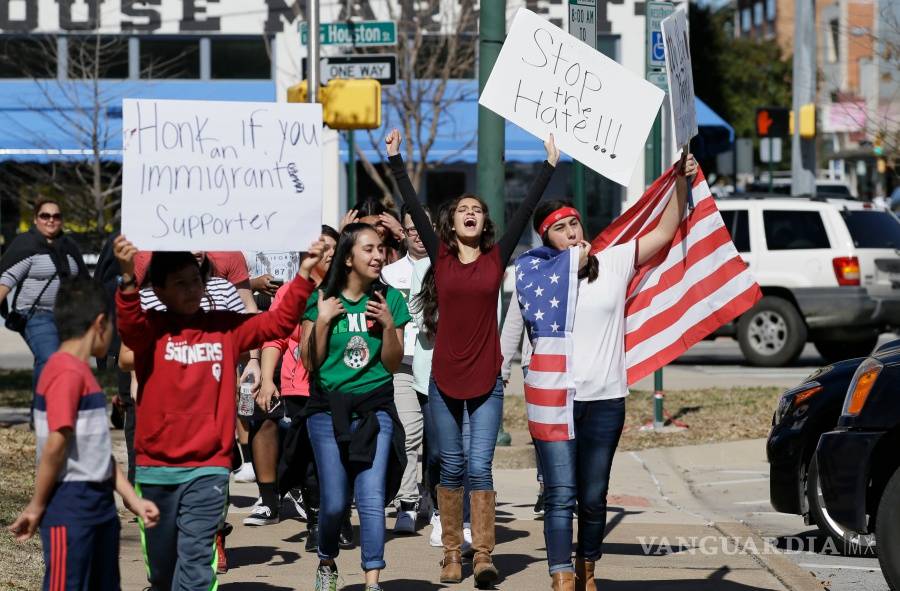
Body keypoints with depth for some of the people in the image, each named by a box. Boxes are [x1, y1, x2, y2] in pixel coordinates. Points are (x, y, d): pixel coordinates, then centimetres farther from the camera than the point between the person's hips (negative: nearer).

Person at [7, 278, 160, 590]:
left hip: (99, 504, 10)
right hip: (71, 508, -10)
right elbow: (56, 445, -19)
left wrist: (133, 500, 13)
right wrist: (37, 507, -12)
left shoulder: (82, 373, 15)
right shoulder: (67, 372, -16)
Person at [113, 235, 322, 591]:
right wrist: (127, 278, -42)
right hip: (155, 468, 0)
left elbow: (279, 322, -1)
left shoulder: (225, 328, 5)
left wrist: (304, 275, -15)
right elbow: (129, 326, -23)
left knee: (196, 561, -11)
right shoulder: (151, 329, -2)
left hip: (207, 470, 0)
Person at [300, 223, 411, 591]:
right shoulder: (322, 299, -1)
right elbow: (309, 362, -2)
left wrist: (389, 324, -12)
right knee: (334, 502, 1)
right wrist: (322, 320, -13)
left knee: (372, 499, -10)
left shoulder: (390, 299, 2)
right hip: (328, 410, 0)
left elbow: (393, 364, 3)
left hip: (375, 408, 0)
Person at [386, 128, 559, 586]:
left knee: (480, 467, -5)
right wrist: (396, 160, -4)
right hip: (444, 378, 1)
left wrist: (549, 165, -1)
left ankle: (484, 555, -4)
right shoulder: (440, 256, 3)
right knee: (452, 467, 7)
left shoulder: (497, 257, 3)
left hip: (486, 379, -1)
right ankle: (451, 553, 14)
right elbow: (414, 208, 0)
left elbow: (526, 210, 1)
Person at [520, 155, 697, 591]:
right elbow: (541, 319, -10)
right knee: (560, 495, -10)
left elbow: (665, 231, 2)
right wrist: (572, 267, -8)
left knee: (593, 497, 12)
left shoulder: (614, 262, 5)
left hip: (605, 400, 2)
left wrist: (681, 182, -8)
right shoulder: (538, 274, 3)